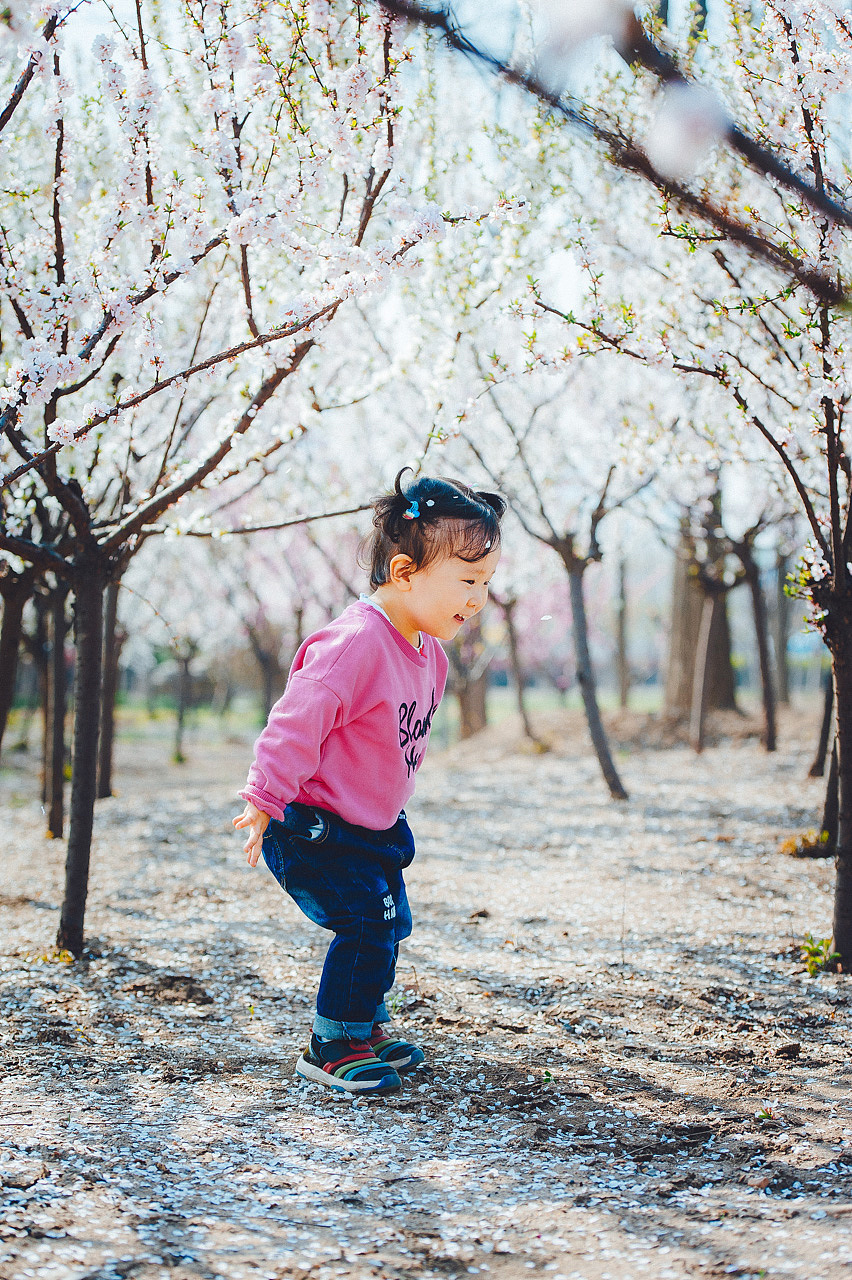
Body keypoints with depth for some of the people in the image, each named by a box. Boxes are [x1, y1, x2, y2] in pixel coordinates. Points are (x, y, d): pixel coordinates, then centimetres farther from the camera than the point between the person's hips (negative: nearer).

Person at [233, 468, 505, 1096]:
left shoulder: (428, 655, 4)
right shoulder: (354, 644, -28)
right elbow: (296, 723, -27)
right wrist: (266, 801, -24)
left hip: (373, 825, 10)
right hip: (314, 828, -10)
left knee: (386, 923, 18)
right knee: (367, 920, -13)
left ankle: (367, 1025, 37)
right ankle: (333, 1047, 2)